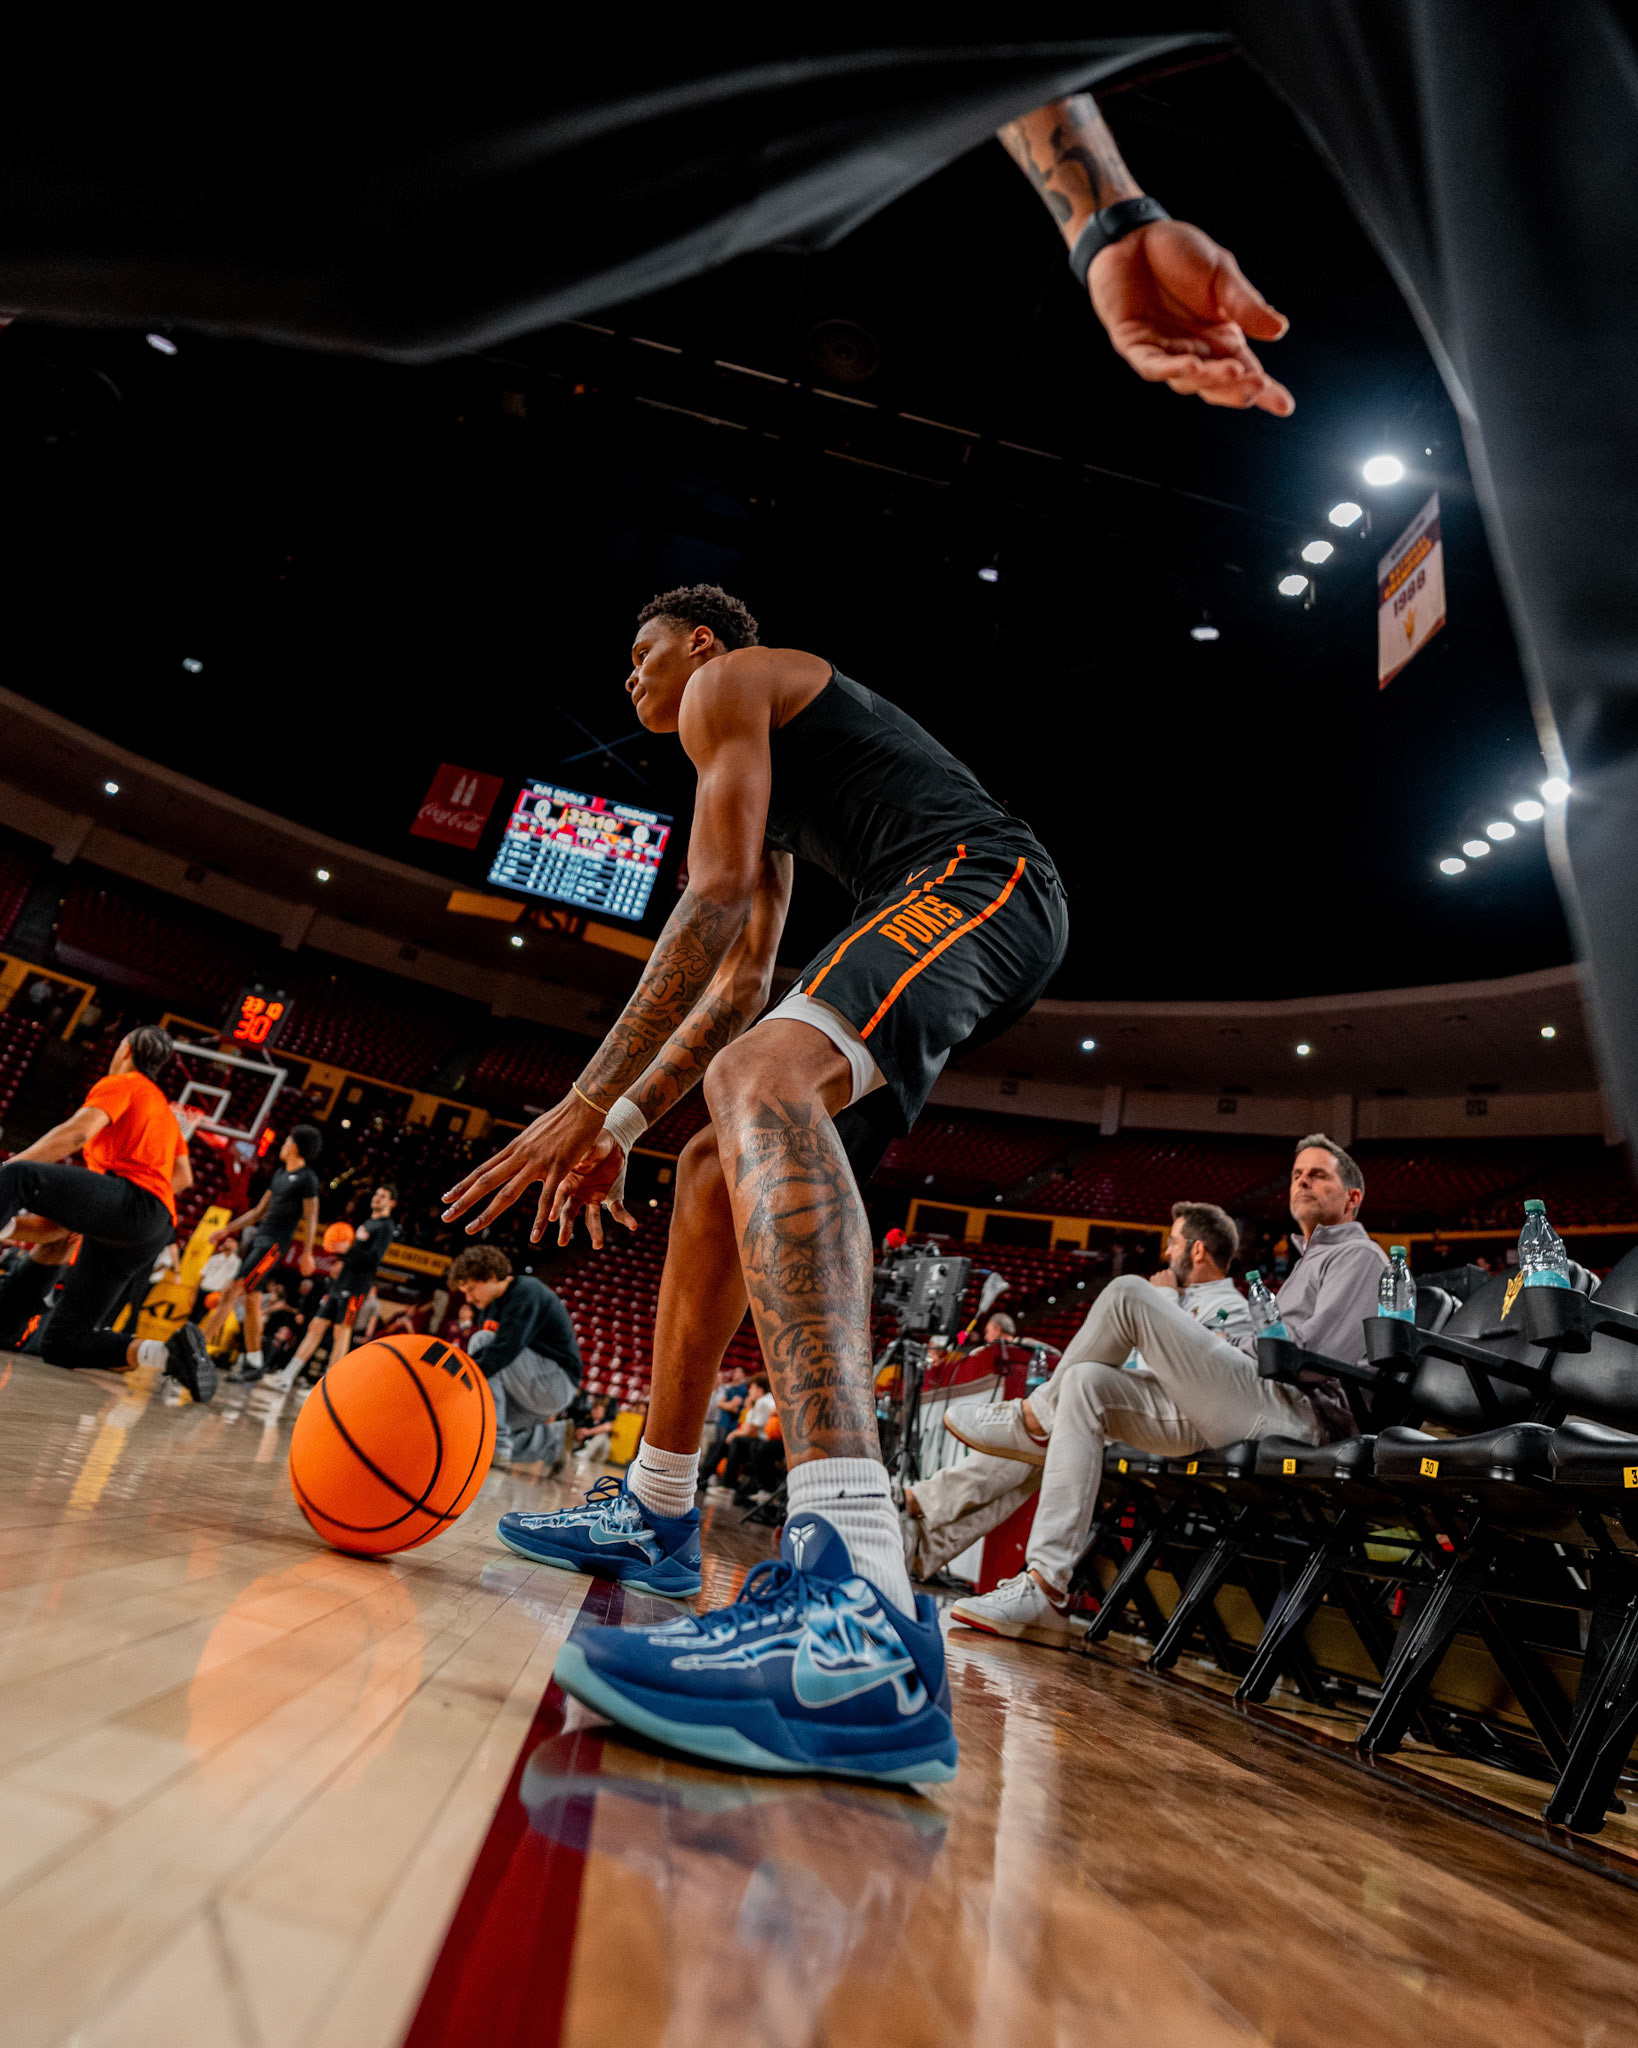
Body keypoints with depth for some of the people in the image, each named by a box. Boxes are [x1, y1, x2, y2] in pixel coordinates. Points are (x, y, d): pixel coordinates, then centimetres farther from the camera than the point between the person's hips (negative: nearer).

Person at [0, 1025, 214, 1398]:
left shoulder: (121, 1083, 10)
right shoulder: (163, 1106, 35)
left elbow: (77, 1132, -9)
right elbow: (183, 1178, 31)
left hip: (132, 1201, -8)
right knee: (59, 1343, 9)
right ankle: (169, 1353, -8)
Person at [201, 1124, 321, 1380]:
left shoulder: (307, 1178, -7)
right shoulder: (280, 1174, 18)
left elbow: (311, 1219, -11)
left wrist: (307, 1253, -17)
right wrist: (227, 1230, 21)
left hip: (275, 1243, -8)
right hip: (258, 1235, 8)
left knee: (233, 1290, -15)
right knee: (251, 1301, 8)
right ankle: (254, 1363, 13)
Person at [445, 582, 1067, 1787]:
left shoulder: (729, 682, 6)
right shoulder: (771, 775, 34)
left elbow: (716, 902, -10)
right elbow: (743, 983, 28)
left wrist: (592, 1101, -10)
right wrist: (625, 1126, 21)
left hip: (978, 876, -9)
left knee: (757, 1081, -35)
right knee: (717, 1169, 11)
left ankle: (860, 1611, -51)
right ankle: (659, 1513, 22)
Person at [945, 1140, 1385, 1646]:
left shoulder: (1359, 1255, 6)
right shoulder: (1309, 1263, 35)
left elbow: (1320, 1354, -11)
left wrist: (1231, 1345, 1)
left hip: (1296, 1413, -9)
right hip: (1242, 1414, 9)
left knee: (1129, 1294, -18)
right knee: (1086, 1384, -7)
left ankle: (1036, 1420, 2)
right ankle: (1044, 1588, -13)